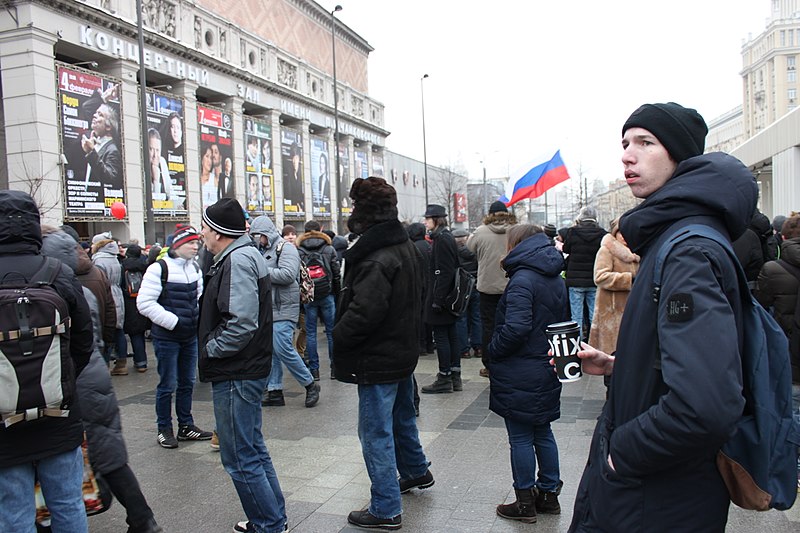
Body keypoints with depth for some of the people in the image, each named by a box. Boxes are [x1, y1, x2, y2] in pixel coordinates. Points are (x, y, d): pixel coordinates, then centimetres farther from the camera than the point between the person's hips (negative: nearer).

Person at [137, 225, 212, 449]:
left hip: (190, 336, 7)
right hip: (167, 337, -7)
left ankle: (186, 426, 28)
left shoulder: (194, 268, 8)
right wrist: (173, 321, -19)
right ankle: (164, 429, 18)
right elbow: (144, 303, -18)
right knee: (167, 385, 3)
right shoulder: (159, 269, -15)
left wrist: (199, 315, 5)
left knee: (187, 382, 15)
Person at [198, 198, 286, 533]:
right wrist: (212, 346, 11)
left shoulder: (238, 260, -19)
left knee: (240, 458, 0)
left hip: (237, 376, -11)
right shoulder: (243, 255, 14)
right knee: (252, 449, 20)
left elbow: (242, 323, -29)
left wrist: (211, 349, -16)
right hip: (244, 370, 11)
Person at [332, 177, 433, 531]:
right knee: (402, 416, 27)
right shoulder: (407, 248, 7)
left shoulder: (375, 258, -24)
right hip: (404, 352, 10)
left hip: (378, 361, -10)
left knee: (376, 433, 0)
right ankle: (416, 471, 47)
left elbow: (362, 312, -29)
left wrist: (338, 337, -13)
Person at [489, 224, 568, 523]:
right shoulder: (556, 279, 10)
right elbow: (563, 321, 17)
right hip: (547, 370, 9)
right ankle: (549, 495, 29)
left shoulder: (522, 280, -18)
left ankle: (525, 504, 15)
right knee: (543, 434, 18)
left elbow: (515, 328, -26)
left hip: (520, 375, -8)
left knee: (520, 439, 4)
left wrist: (492, 351, -12)